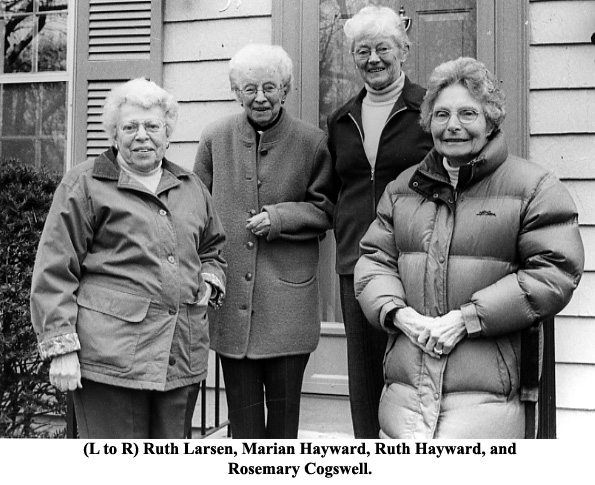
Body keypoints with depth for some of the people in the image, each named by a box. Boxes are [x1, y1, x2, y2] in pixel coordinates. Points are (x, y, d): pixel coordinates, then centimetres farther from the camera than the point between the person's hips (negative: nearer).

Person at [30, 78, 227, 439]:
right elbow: (55, 272, -4)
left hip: (184, 356, 5)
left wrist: (210, 281, 8)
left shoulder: (192, 188, 16)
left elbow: (213, 249, 29)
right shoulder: (85, 186, -1)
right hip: (112, 355, -5)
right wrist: (61, 348, -9)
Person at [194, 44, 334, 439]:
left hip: (288, 298, -1)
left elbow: (327, 210, 5)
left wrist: (279, 217, -12)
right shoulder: (215, 139, 4)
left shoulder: (312, 142, -2)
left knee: (284, 403, 9)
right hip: (229, 296, 2)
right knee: (242, 405, 10)